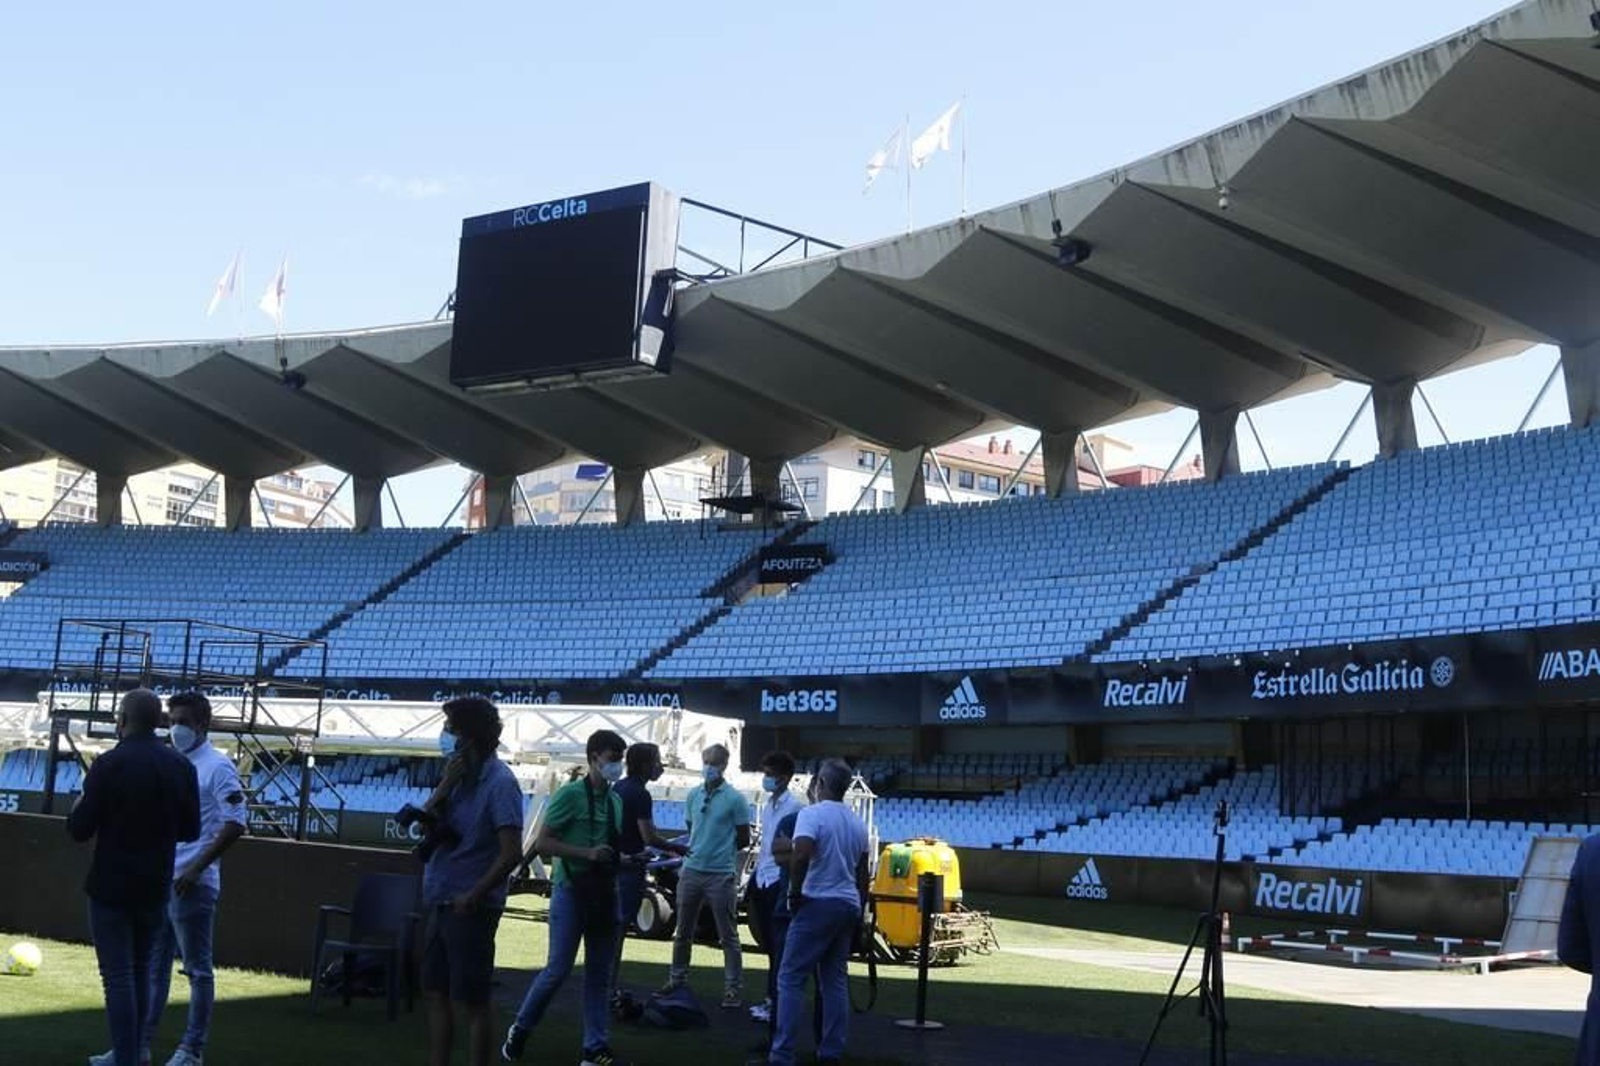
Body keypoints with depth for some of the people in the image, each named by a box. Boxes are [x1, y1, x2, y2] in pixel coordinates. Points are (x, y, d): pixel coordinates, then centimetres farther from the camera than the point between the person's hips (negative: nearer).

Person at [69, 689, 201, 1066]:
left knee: (118, 978, -1)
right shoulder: (182, 766, 0)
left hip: (111, 889, -5)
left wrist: (80, 805, 8)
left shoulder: (109, 765, -14)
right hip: (155, 889, 5)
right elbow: (190, 830, 6)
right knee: (141, 972, 18)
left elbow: (79, 830, -12)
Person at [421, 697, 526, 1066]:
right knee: (436, 995, 13)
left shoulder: (499, 783, -15)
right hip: (441, 903, 8)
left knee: (471, 1003, -1)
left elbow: (511, 853, -19)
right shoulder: (460, 775, 9)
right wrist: (446, 785, -7)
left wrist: (473, 896, -20)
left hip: (470, 908, -8)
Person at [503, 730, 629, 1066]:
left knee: (600, 974, 8)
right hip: (572, 891, -6)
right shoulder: (570, 794, -10)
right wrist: (588, 854, -22)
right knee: (558, 969, -4)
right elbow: (542, 843, -14)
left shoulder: (615, 800, 10)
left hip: (604, 893, 6)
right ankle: (520, 1029, 17)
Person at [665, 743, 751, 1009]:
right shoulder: (693, 795, 8)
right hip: (691, 871, 5)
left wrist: (722, 851, 2)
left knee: (728, 936, 1)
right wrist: (697, 850, 8)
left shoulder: (734, 799, -7)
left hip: (721, 874, -5)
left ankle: (733, 989, 4)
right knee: (683, 931, 14)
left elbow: (744, 839, -2)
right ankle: (677, 979, 26)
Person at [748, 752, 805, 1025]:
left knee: (778, 944, -5)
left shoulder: (794, 806, -13)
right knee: (769, 943, 13)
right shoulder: (767, 805, 14)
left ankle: (776, 1000, -1)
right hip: (763, 880, 8)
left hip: (779, 881, -8)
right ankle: (771, 998, 21)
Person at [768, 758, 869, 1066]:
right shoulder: (857, 824, 14)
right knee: (836, 980, 11)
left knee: (791, 979, -5)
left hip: (818, 903, -7)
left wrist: (795, 892, -13)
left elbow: (801, 855, -25)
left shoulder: (812, 814, -10)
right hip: (849, 905, 7)